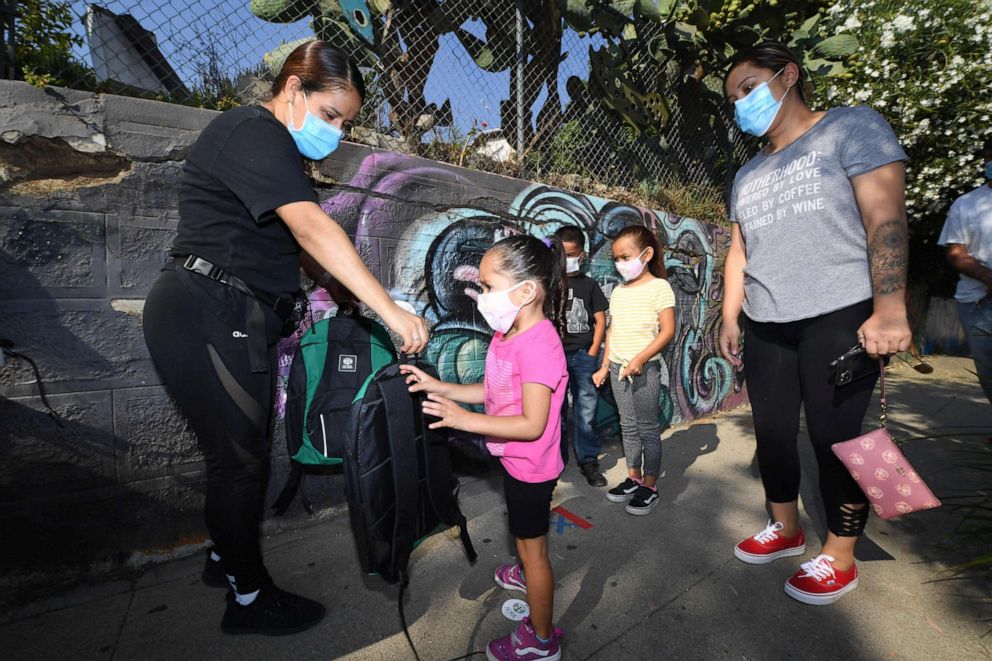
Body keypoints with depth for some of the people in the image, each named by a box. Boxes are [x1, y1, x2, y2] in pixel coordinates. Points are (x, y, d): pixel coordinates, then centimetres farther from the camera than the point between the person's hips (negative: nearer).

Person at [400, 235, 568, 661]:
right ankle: (529, 576, 62)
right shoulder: (507, 334, -3)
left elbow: (532, 424, -32)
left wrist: (465, 419, -34)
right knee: (525, 534, 32)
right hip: (516, 460, 9)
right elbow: (491, 391, 4)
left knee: (532, 545, 11)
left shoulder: (538, 344, -32)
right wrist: (438, 387, -3)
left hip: (530, 466, -9)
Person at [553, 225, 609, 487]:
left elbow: (600, 320, 5)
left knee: (586, 409, 4)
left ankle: (588, 460, 18)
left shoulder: (589, 284, 6)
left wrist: (592, 354, -2)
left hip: (583, 355, 0)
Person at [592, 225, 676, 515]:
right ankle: (633, 478, 27)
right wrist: (605, 366, 11)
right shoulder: (618, 291, 11)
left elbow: (668, 331, -13)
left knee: (648, 428, 4)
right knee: (628, 426, 14)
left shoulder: (658, 287, -8)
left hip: (644, 368, -6)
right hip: (618, 368, 6)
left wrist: (640, 359, -22)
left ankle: (650, 486, 17)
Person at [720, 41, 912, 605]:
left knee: (834, 437, 0)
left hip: (838, 317, -6)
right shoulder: (748, 175, 19)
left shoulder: (851, 127, 2)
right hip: (766, 327, 6)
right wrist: (730, 319, 10)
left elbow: (886, 217, -9)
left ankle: (840, 558, 20)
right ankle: (787, 529, 31)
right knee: (772, 432, 11)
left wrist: (890, 309, -19)